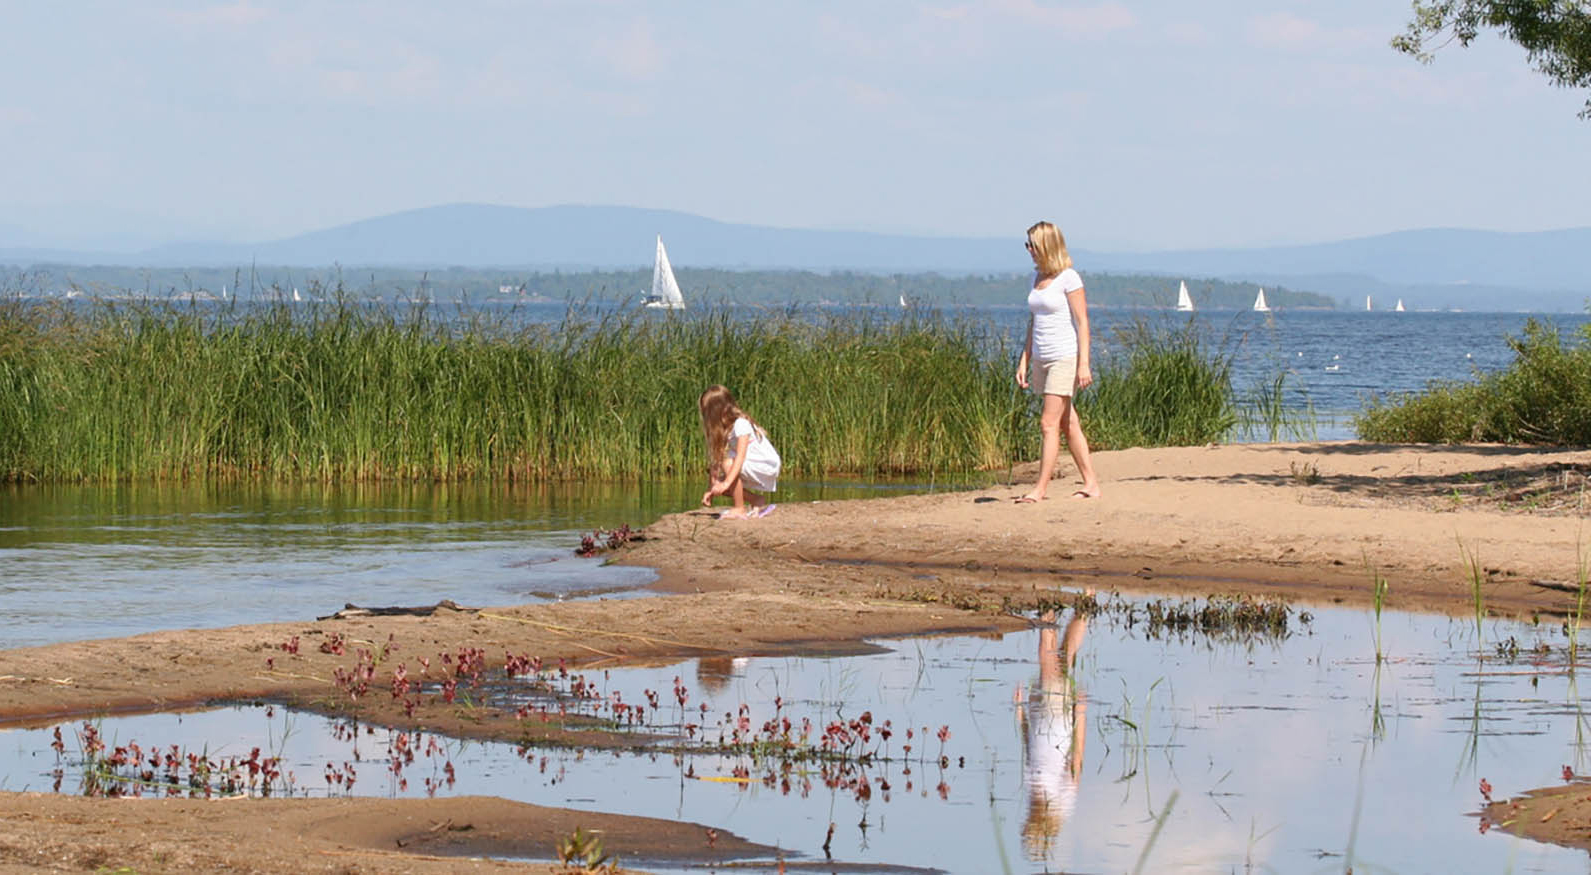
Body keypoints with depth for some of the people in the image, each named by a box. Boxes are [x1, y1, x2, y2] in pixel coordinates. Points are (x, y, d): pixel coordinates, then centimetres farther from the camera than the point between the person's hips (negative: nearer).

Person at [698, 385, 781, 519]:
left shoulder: (741, 424, -23)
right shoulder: (722, 429, 1)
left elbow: (740, 456, -34)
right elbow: (715, 460, -1)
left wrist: (726, 483, -44)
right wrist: (711, 490, -9)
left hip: (768, 466, -9)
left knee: (728, 463, -30)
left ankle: (739, 510, -21)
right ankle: (758, 501, 8)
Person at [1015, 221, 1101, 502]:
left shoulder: (1068, 278, -11)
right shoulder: (1037, 276, 12)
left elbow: (1082, 322, -12)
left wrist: (1083, 364, -17)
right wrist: (1024, 360, 15)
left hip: (1065, 358, -8)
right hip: (1042, 359, 8)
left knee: (1049, 424, -11)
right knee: (1068, 424, 10)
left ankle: (1040, 489, -11)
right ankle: (1091, 484, 15)